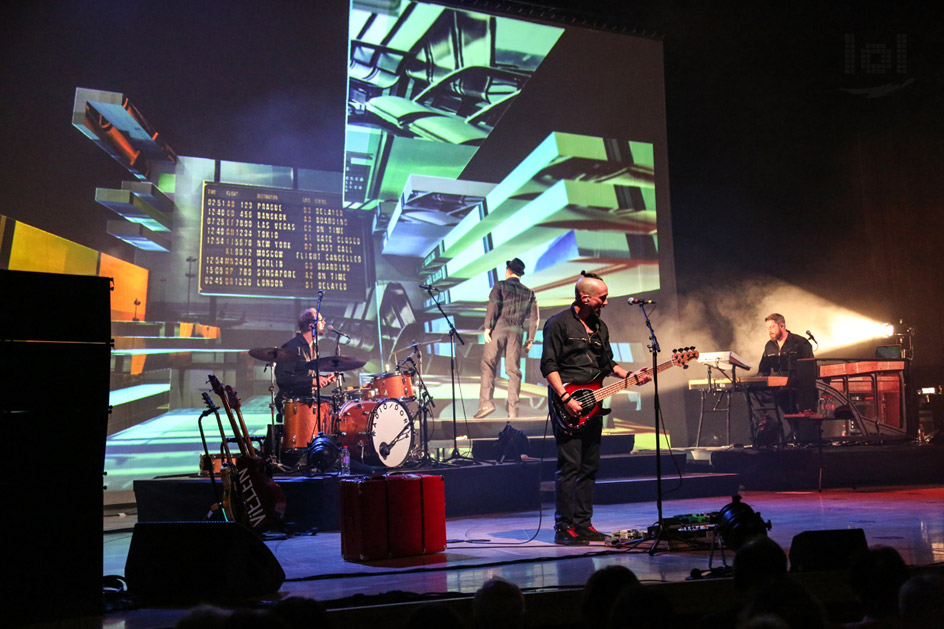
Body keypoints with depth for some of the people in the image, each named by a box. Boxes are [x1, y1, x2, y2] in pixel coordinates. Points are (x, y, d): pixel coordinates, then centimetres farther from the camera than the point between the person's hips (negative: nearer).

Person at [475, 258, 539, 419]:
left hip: (499, 327, -3)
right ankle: (513, 409, 5)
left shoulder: (500, 286, 5)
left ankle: (486, 401, -14)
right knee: (513, 370, 6)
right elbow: (534, 317, 12)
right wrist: (530, 339, 14)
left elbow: (493, 306, -9)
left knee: (488, 365, -1)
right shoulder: (529, 293, 17)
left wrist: (487, 327, -11)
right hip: (517, 332, 3)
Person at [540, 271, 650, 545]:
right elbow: (548, 365, -11)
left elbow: (607, 363, 23)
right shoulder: (558, 323, -6)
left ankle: (583, 524, 18)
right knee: (569, 466, -9)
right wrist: (566, 399, -19)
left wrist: (629, 376, 6)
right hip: (567, 405, -8)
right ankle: (563, 528, -3)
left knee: (589, 467, 10)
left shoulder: (599, 326, 17)